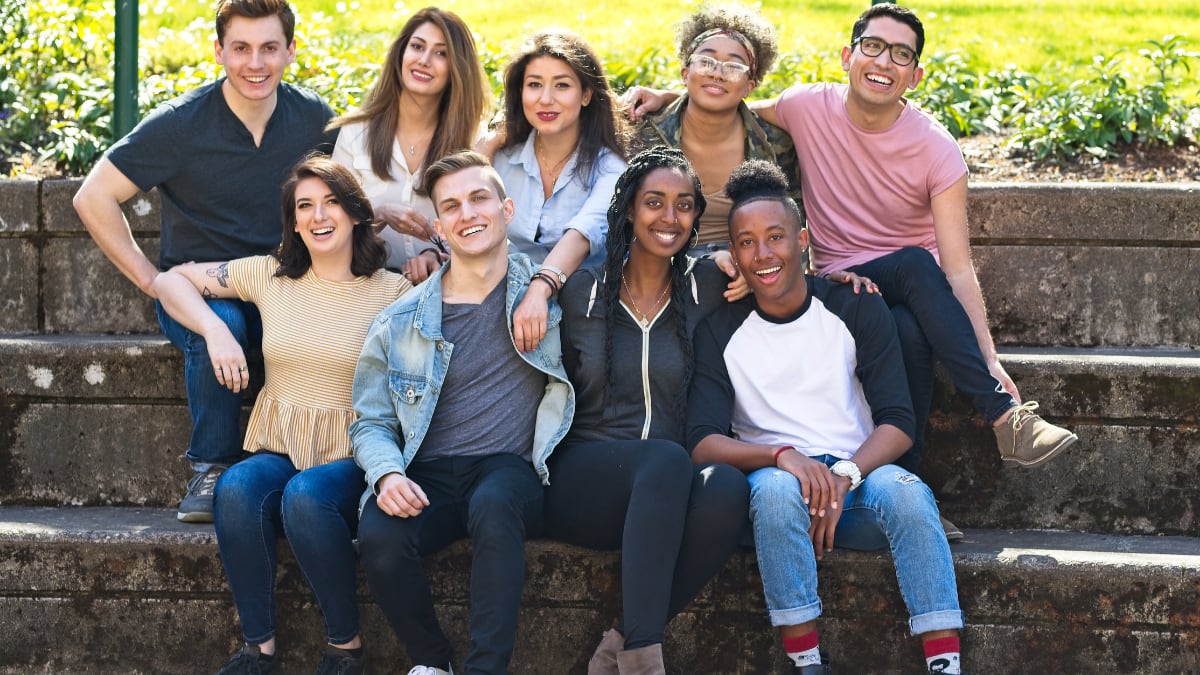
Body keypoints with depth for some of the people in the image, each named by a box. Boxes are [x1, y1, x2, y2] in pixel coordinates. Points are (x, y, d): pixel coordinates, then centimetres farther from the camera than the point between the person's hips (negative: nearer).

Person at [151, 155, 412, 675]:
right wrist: (216, 331, -2)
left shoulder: (392, 292, 2)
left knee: (305, 495, -37)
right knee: (237, 488, -33)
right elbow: (170, 280, 15)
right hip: (277, 451, 3)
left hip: (351, 461, -2)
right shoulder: (269, 276, 10)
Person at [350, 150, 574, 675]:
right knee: (379, 538, -31)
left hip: (512, 471, -1)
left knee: (493, 504, -38)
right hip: (426, 479, 2)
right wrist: (387, 474, -7)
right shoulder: (400, 323, 12)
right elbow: (371, 423, 13)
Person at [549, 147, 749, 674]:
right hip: (581, 482, -2)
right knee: (667, 460, -37)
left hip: (666, 494, 2)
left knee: (726, 488, -34)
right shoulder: (580, 290, 5)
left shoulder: (708, 288, 9)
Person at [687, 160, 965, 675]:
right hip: (775, 477, 0)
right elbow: (703, 443, -6)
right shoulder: (719, 333, 4)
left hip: (858, 475, 0)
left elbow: (898, 424, -3)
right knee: (777, 488, -36)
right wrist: (782, 455, -25)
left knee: (906, 492, -33)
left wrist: (844, 476, -23)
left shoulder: (857, 311, 3)